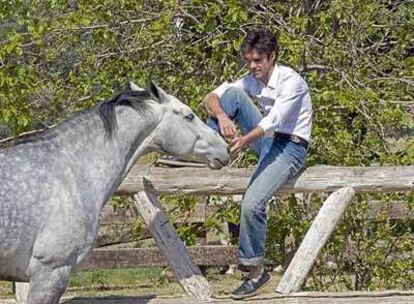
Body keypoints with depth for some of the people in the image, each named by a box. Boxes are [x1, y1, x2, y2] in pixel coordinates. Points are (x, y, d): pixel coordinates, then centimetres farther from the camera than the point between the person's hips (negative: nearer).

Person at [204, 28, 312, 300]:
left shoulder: (291, 81, -17)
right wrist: (222, 116, -26)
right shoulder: (252, 80, 4)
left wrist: (244, 141, -47)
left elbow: (273, 120, -31)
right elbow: (211, 97, -3)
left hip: (289, 148, -7)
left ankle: (256, 271, -9)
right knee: (234, 94, -10)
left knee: (252, 204, -26)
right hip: (266, 139, 7)